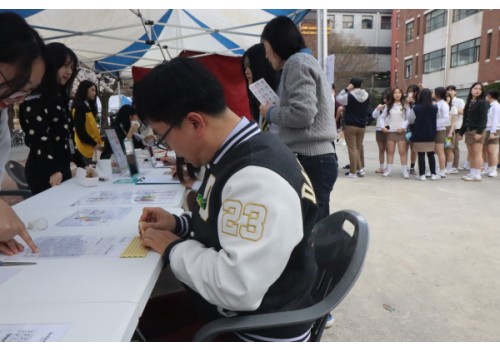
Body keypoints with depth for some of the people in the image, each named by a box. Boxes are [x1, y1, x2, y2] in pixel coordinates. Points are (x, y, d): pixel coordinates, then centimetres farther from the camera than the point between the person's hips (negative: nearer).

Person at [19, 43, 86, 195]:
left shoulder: (59, 97, 15)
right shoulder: (35, 99, -10)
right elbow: (38, 138, -20)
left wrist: (82, 164, 15)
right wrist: (53, 170, -31)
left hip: (62, 168, 8)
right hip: (44, 172, -8)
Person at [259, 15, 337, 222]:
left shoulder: (297, 62, -5)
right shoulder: (307, 61, 25)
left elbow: (302, 113, -19)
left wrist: (270, 112, -2)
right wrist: (277, 109, 14)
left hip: (309, 160, -10)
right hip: (318, 157, 10)